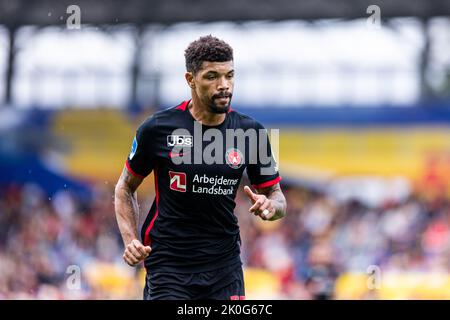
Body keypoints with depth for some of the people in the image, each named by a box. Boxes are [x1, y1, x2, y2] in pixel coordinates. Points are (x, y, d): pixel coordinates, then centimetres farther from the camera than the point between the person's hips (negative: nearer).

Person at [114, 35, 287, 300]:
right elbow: (125, 188, 8)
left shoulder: (251, 132, 0)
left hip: (225, 265, 3)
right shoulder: (157, 129, -7)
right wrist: (130, 240, -6)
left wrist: (269, 205, -14)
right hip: (167, 265, -3)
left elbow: (276, 196, 10)